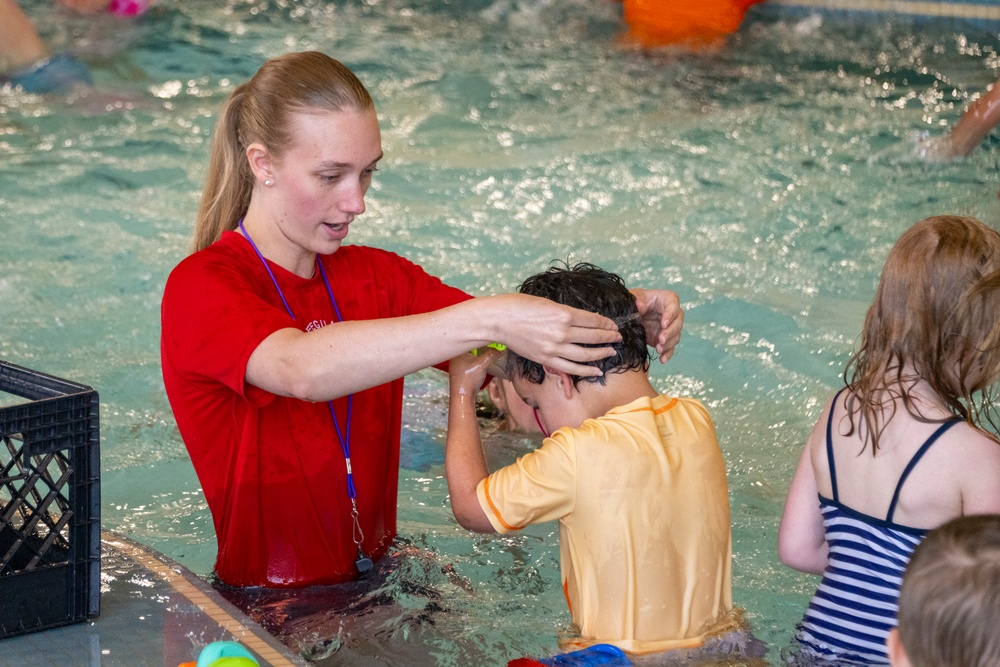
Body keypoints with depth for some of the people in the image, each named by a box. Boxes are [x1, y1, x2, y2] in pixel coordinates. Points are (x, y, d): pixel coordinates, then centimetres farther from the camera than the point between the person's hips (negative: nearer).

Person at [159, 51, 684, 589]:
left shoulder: (376, 276, 8)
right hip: (268, 605, -6)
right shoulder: (200, 287, -14)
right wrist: (489, 319, -42)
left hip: (380, 573, 6)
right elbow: (302, 369, -35)